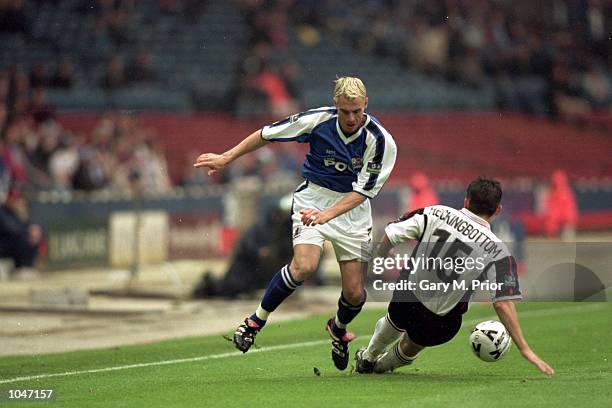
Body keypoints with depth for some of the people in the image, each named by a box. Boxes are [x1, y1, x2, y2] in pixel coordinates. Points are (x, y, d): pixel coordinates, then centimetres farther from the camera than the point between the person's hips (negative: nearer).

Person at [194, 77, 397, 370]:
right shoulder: (317, 120, -17)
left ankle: (339, 328, 31)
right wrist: (226, 158, -1)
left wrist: (327, 214, -35)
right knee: (304, 266, -27)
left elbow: (363, 190, -21)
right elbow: (267, 134, -3)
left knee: (355, 293, -4)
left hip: (352, 206, 1)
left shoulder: (380, 141, -19)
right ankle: (256, 321, -8)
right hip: (313, 197, -1)